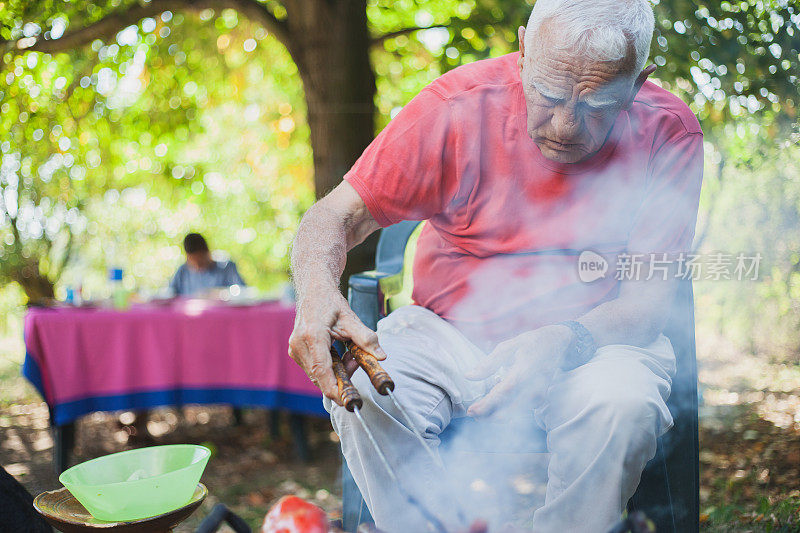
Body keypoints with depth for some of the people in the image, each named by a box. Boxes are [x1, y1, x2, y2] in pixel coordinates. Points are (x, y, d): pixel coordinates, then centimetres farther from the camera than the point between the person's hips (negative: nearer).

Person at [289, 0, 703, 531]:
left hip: (594, 339, 0)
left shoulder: (668, 135, -11)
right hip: (448, 331, 0)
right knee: (363, 396, -28)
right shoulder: (459, 104, -12)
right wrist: (318, 290, -34)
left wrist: (564, 343, -33)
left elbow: (648, 299, -11)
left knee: (622, 403, -33)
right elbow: (339, 214, -10)